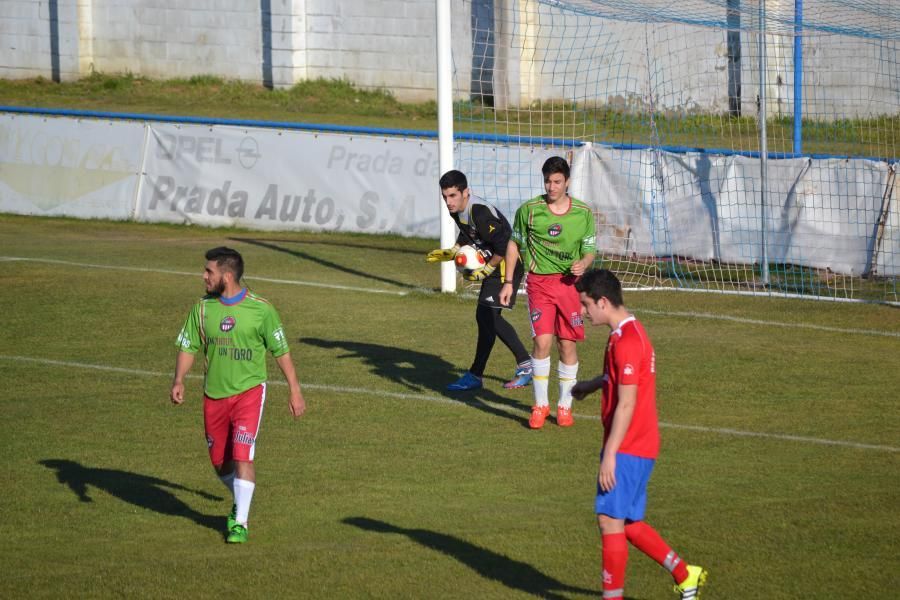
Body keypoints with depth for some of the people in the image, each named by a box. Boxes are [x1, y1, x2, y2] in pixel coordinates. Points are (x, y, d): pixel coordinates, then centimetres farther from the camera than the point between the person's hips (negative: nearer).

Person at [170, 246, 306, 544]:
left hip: (248, 391, -4)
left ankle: (240, 523, -10)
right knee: (220, 462, 12)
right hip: (214, 394, 4)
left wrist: (295, 391, 1)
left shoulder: (261, 309, -9)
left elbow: (281, 350, 0)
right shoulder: (202, 308, -1)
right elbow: (188, 347, 5)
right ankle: (240, 504, 39)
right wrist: (179, 380, -12)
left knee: (242, 457, -16)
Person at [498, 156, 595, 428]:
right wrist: (508, 282, 7)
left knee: (567, 344, 3)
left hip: (569, 282, 1)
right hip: (539, 281, -1)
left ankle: (565, 406, 16)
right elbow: (514, 244, 11)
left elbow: (589, 251, 8)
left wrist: (583, 264, -15)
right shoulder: (528, 210, -1)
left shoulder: (583, 213, 1)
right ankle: (540, 405, 1)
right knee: (542, 341, -12)